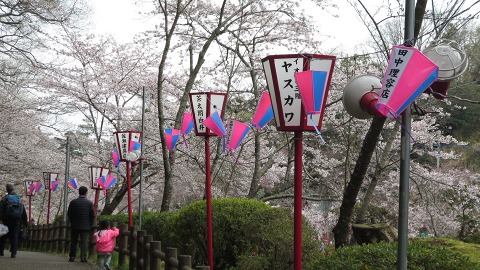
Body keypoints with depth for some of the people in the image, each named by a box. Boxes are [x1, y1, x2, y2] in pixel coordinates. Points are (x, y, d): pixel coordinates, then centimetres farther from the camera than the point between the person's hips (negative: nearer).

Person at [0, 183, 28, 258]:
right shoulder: (19, 199, 15)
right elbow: (24, 212, 14)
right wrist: (25, 223, 16)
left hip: (7, 221, -2)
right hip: (18, 220, 2)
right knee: (15, 236, 0)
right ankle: (13, 252, -10)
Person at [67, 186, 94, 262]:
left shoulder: (73, 202, -2)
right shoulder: (89, 203, -5)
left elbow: (69, 214, 1)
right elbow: (92, 215, -3)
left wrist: (72, 222, 14)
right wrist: (90, 224, 10)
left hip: (74, 225, 1)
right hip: (85, 226, -1)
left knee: (73, 241, 10)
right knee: (84, 242, 1)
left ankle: (72, 257, 12)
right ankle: (83, 257, -7)